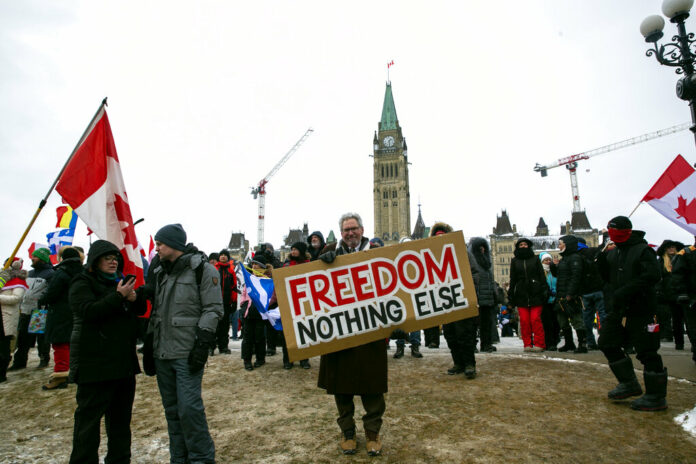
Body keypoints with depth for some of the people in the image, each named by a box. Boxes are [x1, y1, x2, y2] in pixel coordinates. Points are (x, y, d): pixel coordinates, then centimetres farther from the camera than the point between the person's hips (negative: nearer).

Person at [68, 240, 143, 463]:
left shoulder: (120, 281, 17)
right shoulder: (83, 283, -4)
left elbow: (137, 311, 19)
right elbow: (89, 311, -20)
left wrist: (134, 298, -3)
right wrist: (118, 296, -25)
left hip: (124, 359, 7)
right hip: (95, 362, -7)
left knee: (121, 413, 15)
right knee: (90, 415, -2)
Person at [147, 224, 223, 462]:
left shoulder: (203, 269, -6)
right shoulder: (160, 272, 15)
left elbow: (213, 309, -10)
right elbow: (155, 310, 22)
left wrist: (202, 343, -15)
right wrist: (150, 344, 17)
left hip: (187, 353, -7)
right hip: (162, 353, 7)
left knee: (189, 407, -7)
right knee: (172, 409, 13)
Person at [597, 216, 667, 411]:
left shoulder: (643, 250, -10)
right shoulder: (613, 253, 12)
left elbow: (652, 276, -21)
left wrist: (625, 292, -25)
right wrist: (602, 261, -2)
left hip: (640, 309, -8)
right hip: (618, 309, 8)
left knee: (647, 352, -2)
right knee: (607, 343, 12)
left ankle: (657, 397, 12)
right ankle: (629, 384, 26)